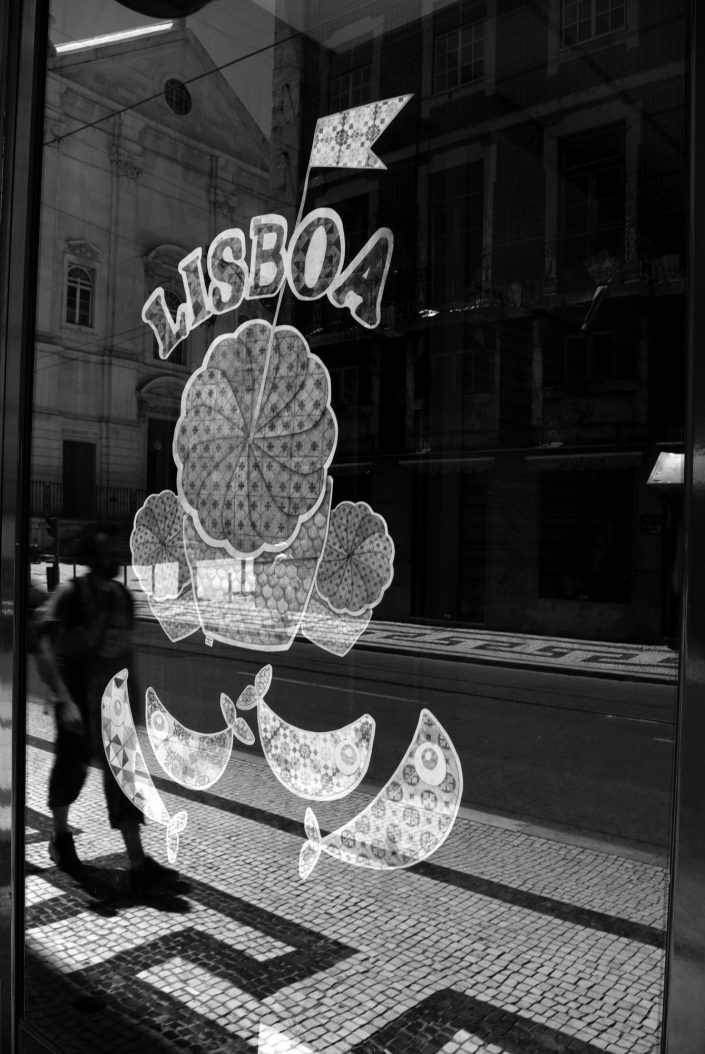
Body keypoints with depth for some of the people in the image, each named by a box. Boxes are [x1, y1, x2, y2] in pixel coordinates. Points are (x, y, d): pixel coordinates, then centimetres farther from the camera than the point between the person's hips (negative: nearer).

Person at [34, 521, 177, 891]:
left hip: (112, 698, 4)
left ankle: (138, 863, 4)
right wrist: (64, 700, -31)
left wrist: (132, 693, 15)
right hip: (77, 697, -4)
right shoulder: (70, 593, -14)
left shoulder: (123, 596, 4)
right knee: (71, 768, 13)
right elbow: (45, 650, -22)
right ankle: (60, 837, 40)